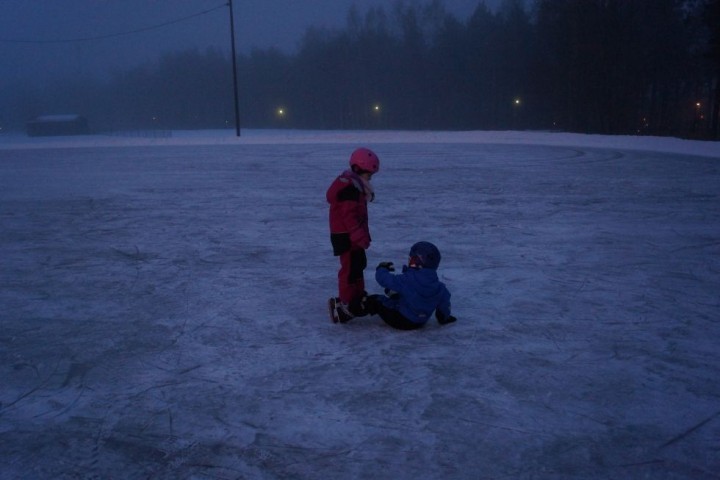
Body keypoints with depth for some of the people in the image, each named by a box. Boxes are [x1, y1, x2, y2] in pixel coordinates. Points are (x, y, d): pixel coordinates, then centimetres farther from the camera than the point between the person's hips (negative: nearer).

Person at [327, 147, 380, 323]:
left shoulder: (356, 185, 15)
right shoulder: (348, 187, -19)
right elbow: (349, 216, -25)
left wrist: (363, 235, 22)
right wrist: (361, 237, -24)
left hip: (352, 236, 11)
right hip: (346, 236, -11)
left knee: (359, 265, 19)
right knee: (351, 268, -9)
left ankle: (358, 298, 31)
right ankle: (345, 304, -3)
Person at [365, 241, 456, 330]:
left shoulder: (406, 280, -26)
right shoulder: (439, 287, -10)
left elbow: (384, 279, -19)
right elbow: (444, 306, 2)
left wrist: (382, 268, 5)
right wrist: (444, 318, 24)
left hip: (400, 322, -7)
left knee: (375, 300, 5)